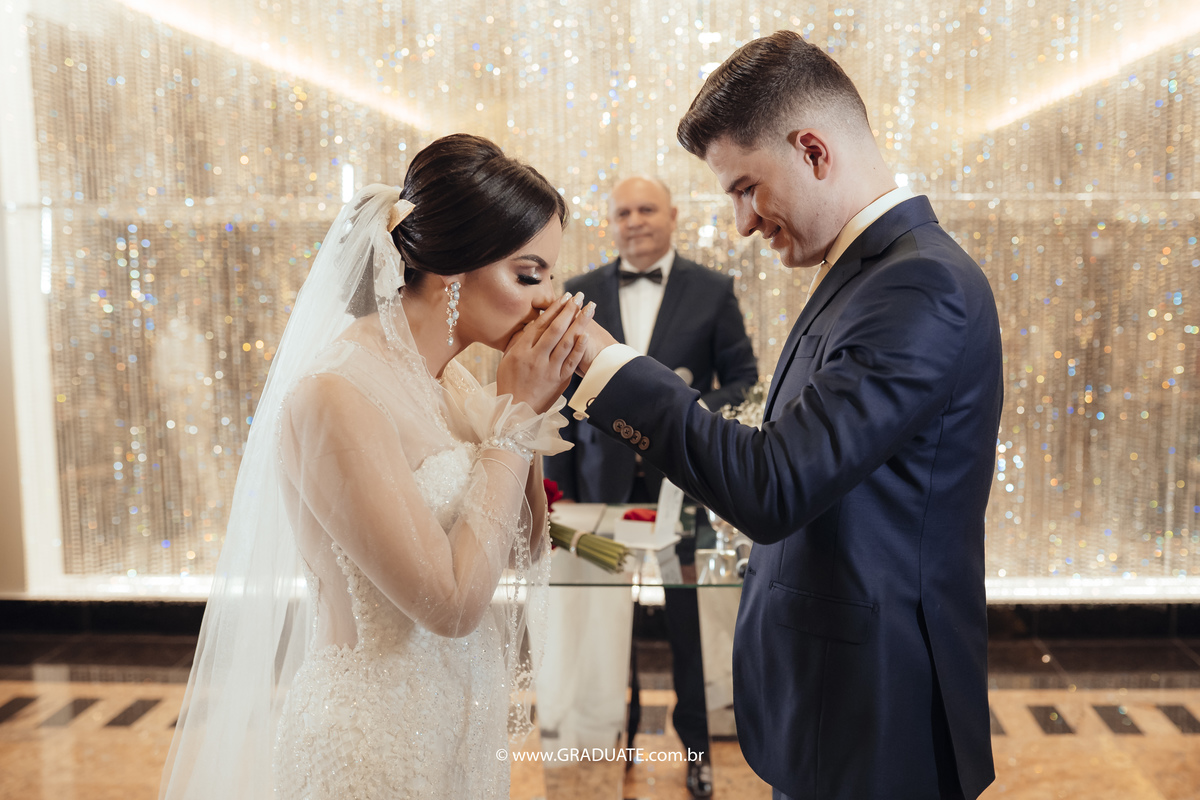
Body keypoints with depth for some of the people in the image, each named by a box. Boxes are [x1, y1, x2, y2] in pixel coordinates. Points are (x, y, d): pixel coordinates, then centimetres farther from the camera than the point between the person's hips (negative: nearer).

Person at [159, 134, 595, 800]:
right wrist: (518, 415, -19)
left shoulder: (444, 378, 0)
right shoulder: (336, 394, -23)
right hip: (375, 745, -7)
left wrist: (531, 405, -7)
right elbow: (450, 601, -23)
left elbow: (519, 550, 5)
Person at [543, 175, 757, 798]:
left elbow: (744, 378, 3)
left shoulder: (712, 291, 2)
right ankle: (614, 737, 28)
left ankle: (697, 742, 25)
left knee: (691, 618, 6)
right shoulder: (579, 294, 7)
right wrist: (559, 486, 4)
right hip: (605, 482, 2)